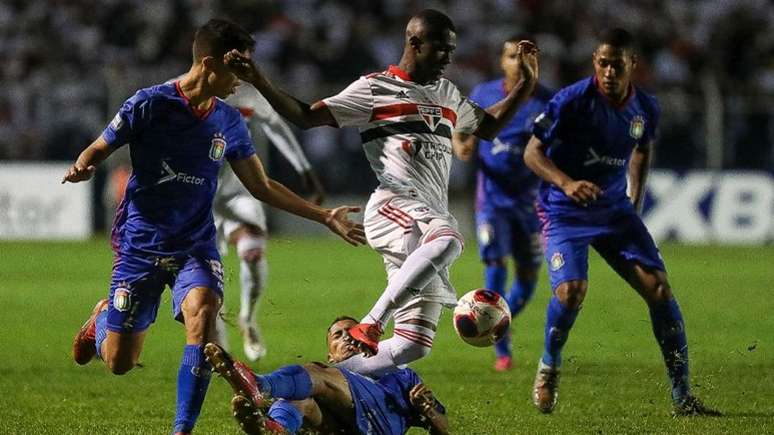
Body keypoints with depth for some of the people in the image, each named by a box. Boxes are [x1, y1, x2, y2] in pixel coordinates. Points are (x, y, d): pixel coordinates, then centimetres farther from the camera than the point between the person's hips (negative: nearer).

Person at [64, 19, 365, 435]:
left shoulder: (228, 121, 3)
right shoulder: (150, 104, -11)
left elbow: (262, 187, 14)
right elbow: (96, 151, -2)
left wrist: (325, 217, 11)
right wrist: (80, 169, -26)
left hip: (197, 246, 3)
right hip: (141, 243, -3)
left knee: (203, 312, -29)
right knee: (119, 362, 0)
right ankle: (102, 318, 39)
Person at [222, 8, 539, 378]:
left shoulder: (447, 94, 26)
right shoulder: (375, 88, 7)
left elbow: (487, 127, 41)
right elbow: (306, 117, 5)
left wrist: (526, 84, 31)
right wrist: (259, 82, -8)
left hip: (431, 219, 7)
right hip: (393, 207, -7)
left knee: (414, 345, -3)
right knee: (448, 239, -42)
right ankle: (370, 325, -40)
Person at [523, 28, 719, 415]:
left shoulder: (645, 109, -1)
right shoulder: (573, 100, -16)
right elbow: (532, 153, -14)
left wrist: (636, 198, 14)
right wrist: (567, 183, -30)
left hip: (614, 209, 4)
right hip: (565, 212, -4)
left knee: (657, 285, -8)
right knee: (571, 289, -25)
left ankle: (682, 396, -2)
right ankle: (548, 369, 5)